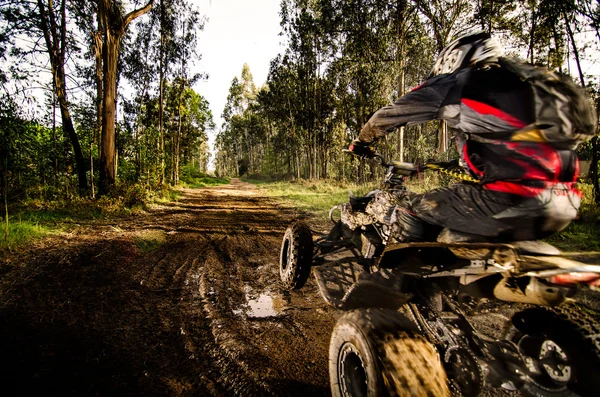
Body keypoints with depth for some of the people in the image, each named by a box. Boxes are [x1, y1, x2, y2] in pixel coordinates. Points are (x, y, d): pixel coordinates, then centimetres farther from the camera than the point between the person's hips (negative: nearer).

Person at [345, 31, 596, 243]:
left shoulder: (458, 83, 4)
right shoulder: (528, 81, 26)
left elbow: (389, 115, 10)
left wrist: (361, 142, 28)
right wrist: (466, 162, 53)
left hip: (514, 200, -8)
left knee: (409, 214, 4)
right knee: (451, 239, 23)